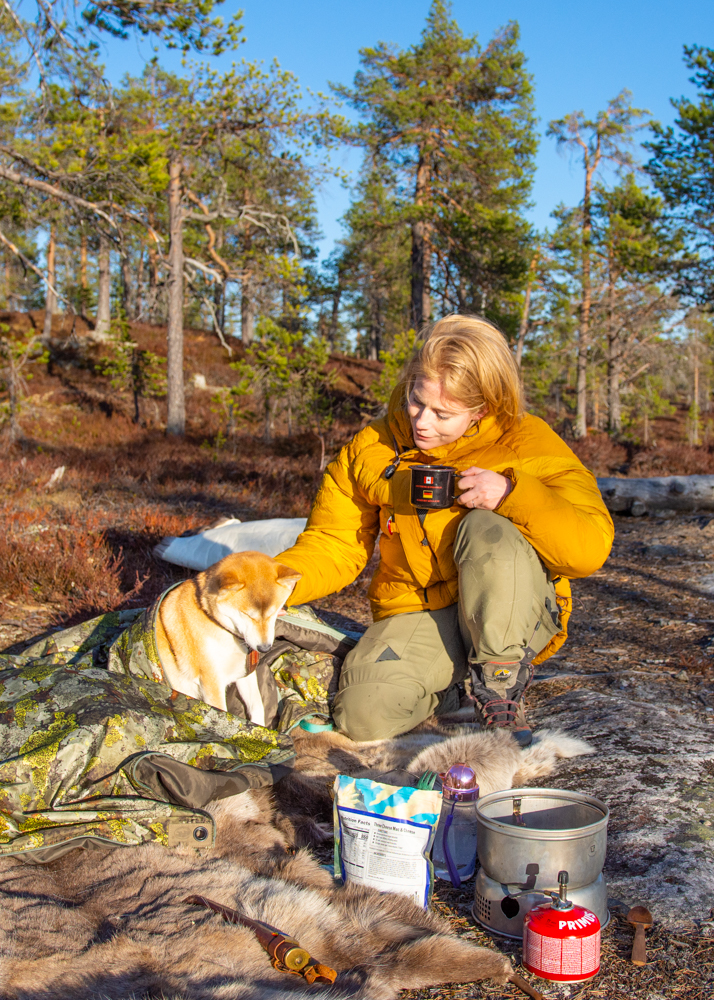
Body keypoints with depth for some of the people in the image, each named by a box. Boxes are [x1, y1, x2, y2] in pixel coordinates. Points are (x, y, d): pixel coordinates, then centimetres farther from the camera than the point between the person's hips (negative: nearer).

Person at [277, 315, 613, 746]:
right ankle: (444, 685, 10)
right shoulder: (371, 449, -2)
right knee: (365, 716, -25)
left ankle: (502, 693, -16)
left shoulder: (528, 444, -11)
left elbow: (590, 547, -18)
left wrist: (512, 493, -31)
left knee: (488, 531, -34)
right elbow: (331, 546, 2)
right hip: (418, 615, 3)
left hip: (512, 617, -2)